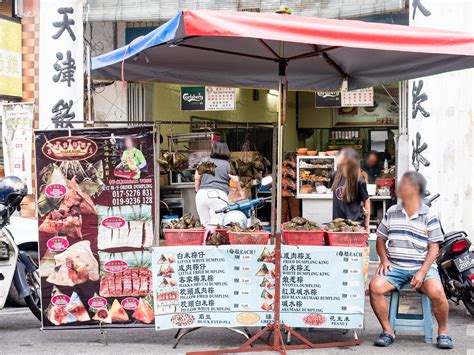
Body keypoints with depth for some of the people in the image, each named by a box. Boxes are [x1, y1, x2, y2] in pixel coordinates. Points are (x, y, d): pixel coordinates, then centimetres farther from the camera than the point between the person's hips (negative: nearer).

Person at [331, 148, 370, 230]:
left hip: (355, 222, -5)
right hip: (337, 221, 5)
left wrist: (367, 226, -4)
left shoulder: (358, 181, -13)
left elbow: (366, 202, -5)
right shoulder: (335, 176, 2)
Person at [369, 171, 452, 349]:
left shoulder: (429, 216, 1)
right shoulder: (391, 212, 11)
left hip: (423, 266, -3)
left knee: (436, 292, -32)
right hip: (395, 266, 3)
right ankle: (388, 331, -10)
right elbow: (380, 239, 17)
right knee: (375, 286, -26)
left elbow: (434, 248, -1)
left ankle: (443, 332, -5)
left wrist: (422, 272, -14)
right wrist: (384, 260, -2)